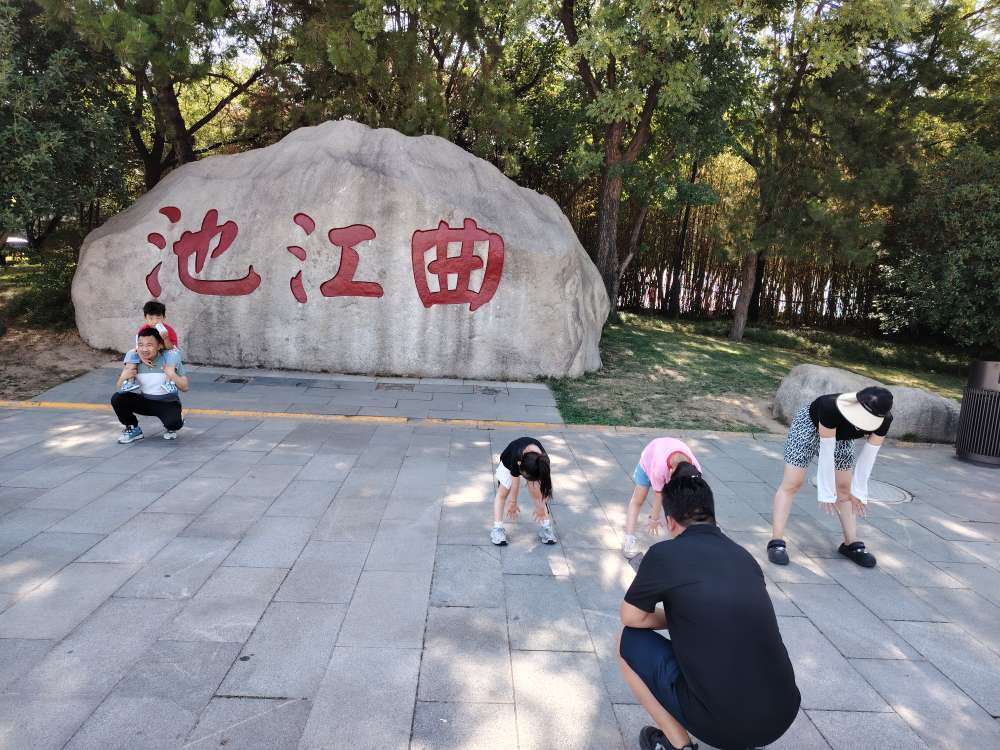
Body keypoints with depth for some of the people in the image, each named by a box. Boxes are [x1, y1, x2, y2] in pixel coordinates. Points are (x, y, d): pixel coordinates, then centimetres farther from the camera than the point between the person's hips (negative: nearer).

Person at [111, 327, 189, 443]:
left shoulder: (170, 359, -16)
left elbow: (185, 387, -12)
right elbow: (119, 388, -6)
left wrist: (172, 375, -29)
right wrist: (124, 376, -25)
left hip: (168, 403, -3)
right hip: (144, 401, 4)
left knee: (174, 423, -34)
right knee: (116, 398, -21)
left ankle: (170, 429, 7)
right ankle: (133, 429, 4)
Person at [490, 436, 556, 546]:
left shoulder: (542, 461, -39)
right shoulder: (515, 458, -44)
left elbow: (543, 487, -25)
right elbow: (515, 481, -29)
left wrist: (541, 507, -15)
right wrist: (513, 503, -15)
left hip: (535, 467, 1)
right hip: (509, 463, -1)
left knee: (538, 494, -8)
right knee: (502, 494, -6)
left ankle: (546, 527, -3)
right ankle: (497, 529, -5)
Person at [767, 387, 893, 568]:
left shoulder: (883, 421, -29)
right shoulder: (832, 407, -42)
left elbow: (867, 457, -17)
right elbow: (827, 454, -34)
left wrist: (858, 491, -11)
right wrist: (827, 493, -26)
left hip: (840, 437, 5)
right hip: (810, 426, -5)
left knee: (844, 488, 7)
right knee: (792, 484, -8)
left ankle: (852, 544, 18)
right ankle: (776, 541, -9)